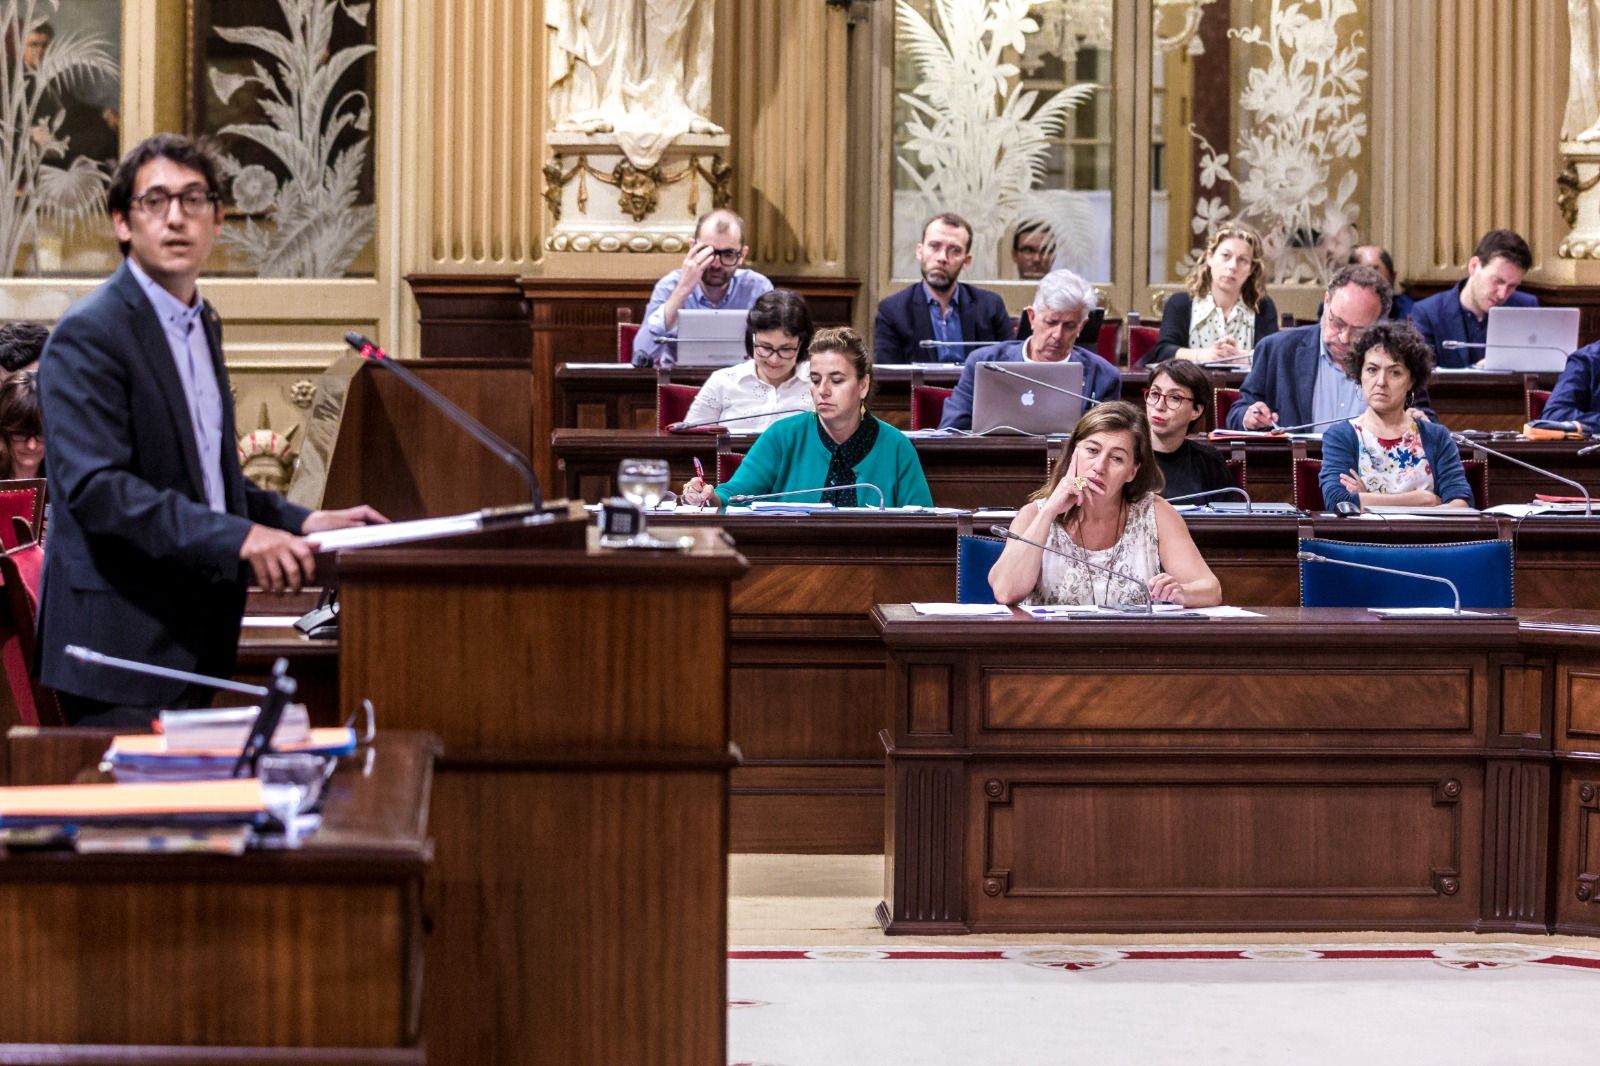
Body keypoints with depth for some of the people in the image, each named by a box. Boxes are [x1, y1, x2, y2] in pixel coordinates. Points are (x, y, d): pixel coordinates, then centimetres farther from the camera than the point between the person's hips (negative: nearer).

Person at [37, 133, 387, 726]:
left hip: (190, 642, 9)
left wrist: (301, 522, 9)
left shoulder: (202, 325, 17)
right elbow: (96, 487, -24)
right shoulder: (88, 336, -12)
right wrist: (237, 537, -30)